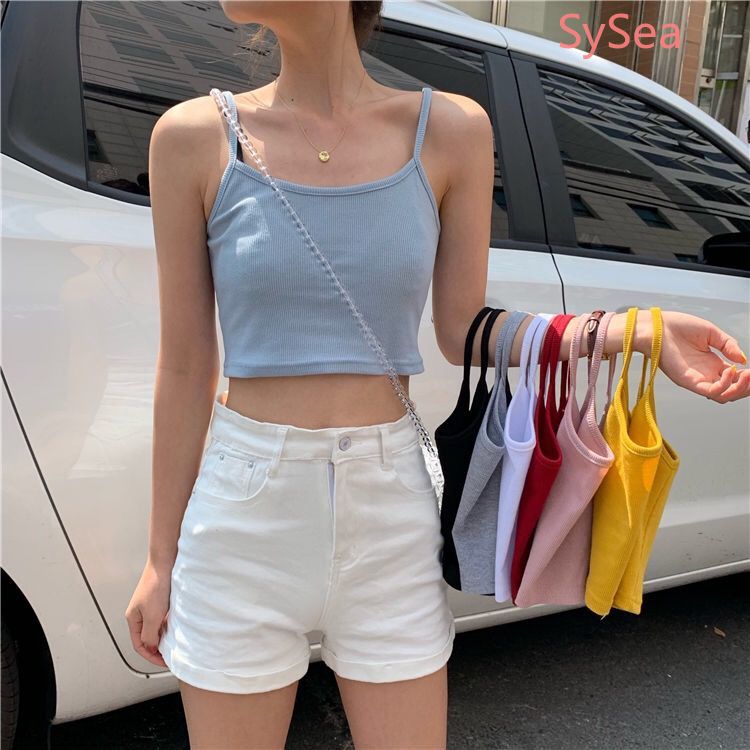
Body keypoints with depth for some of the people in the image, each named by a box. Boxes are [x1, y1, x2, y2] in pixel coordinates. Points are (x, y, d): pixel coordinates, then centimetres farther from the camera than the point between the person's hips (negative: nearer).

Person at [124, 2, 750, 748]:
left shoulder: (452, 132, -2)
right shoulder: (195, 138, -4)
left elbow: (464, 333, 3)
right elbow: (184, 366, -1)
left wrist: (640, 331, -10)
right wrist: (161, 557, 5)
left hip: (391, 523, 1)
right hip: (242, 523, 0)